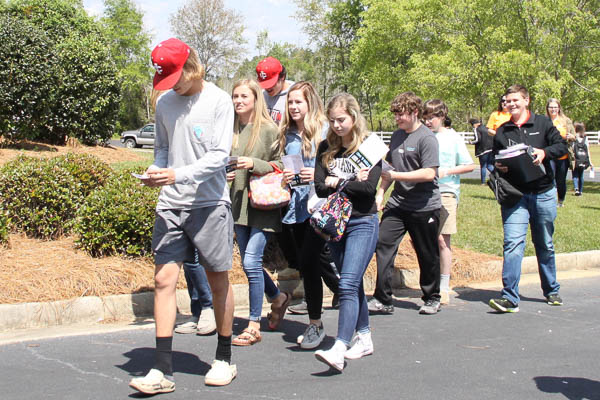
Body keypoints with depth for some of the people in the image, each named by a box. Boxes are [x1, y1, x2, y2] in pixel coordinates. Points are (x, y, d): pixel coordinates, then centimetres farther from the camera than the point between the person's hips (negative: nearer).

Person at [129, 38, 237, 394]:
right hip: (171, 204, 4)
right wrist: (156, 170, -4)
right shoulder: (165, 103, 10)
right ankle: (163, 371, -2)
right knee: (164, 278, -4)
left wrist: (179, 174, -21)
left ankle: (224, 359, 23)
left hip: (209, 203, -4)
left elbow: (220, 155, -11)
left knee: (219, 280, 6)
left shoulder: (218, 100, -5)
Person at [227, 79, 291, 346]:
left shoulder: (268, 129, -6)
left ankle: (253, 326, 0)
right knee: (249, 263, 13)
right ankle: (278, 298, 38)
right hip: (239, 203, 6)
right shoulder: (232, 129, 9)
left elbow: (280, 164, -5)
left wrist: (254, 164, -19)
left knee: (251, 263, -10)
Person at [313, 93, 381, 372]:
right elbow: (320, 187, -2)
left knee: (348, 285, -17)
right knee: (353, 284, 14)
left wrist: (336, 183, -9)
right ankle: (364, 338, 27)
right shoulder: (326, 149, 8)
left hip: (362, 223, -5)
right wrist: (352, 182, -14)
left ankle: (339, 350, -24)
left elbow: (369, 186, -15)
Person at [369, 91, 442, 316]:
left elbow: (429, 173, -20)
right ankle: (382, 299, -4)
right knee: (383, 245, -8)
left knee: (427, 255, 6)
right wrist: (381, 192, 11)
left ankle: (432, 299, 25)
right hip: (397, 203, 6)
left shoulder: (427, 138, -11)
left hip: (424, 207, -6)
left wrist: (395, 175, -20)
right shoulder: (397, 136, 12)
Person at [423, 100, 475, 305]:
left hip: (446, 192, -3)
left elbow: (469, 165, 3)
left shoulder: (453, 138, 2)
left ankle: (444, 288, 6)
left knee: (442, 240, -2)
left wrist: (447, 172, -9)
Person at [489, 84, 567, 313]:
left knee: (545, 245, 13)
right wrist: (499, 166, -6)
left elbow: (561, 146, 1)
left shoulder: (543, 123, 5)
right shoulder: (502, 132, 10)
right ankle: (510, 298, -18)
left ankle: (551, 290, 30)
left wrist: (545, 152, -18)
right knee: (513, 243, -15)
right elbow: (495, 159, 17)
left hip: (543, 193, 0)